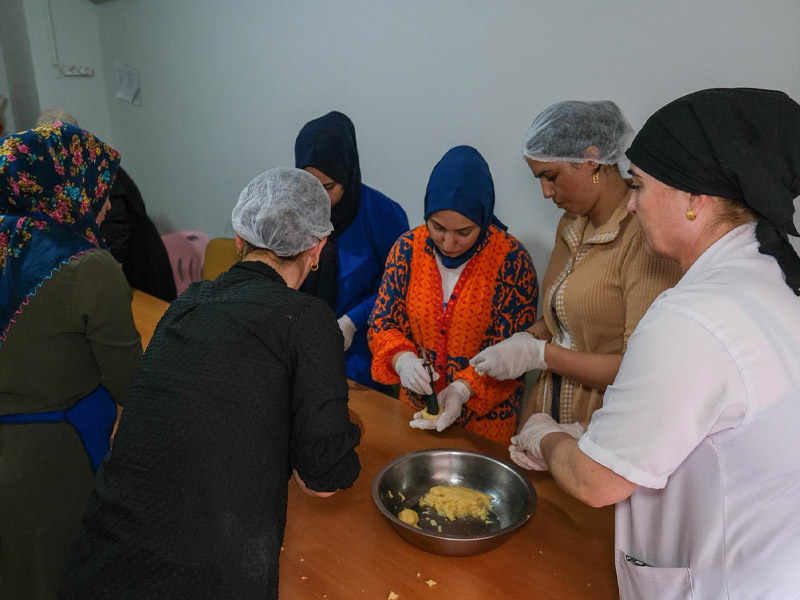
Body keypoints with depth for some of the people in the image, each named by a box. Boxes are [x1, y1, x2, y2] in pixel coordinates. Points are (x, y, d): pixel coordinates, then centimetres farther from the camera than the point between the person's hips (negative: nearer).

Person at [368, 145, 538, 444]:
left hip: (486, 418, -3)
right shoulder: (408, 248, -7)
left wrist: (463, 388, -27)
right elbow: (382, 322, -4)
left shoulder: (512, 260, -17)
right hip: (414, 409, 3)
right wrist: (401, 358, -24)